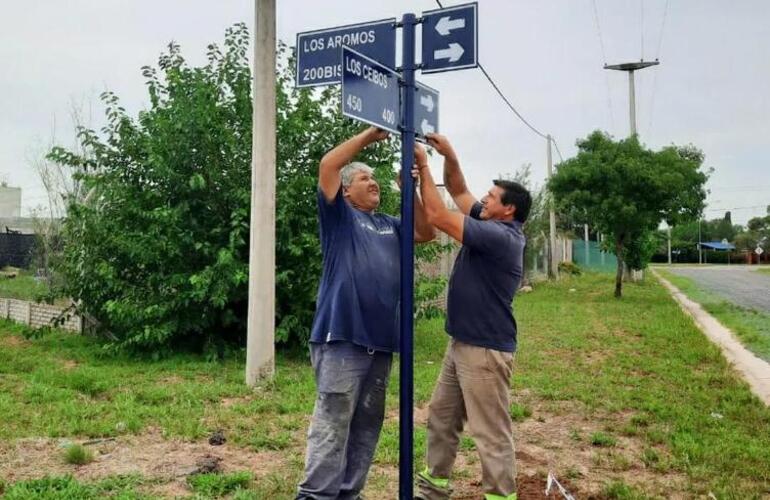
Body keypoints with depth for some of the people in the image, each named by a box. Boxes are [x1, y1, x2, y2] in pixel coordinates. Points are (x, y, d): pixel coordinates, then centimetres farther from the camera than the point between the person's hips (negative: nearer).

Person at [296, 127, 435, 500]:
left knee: (367, 424, 10)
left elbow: (426, 232, 16)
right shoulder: (339, 216, 6)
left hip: (380, 339, 7)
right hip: (342, 336, -7)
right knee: (332, 423, -8)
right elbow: (327, 165, -6)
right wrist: (370, 135, 1)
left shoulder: (388, 225, 23)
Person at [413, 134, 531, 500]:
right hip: (461, 343, 10)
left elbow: (437, 216, -21)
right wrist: (449, 155, 0)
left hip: (485, 348, -10)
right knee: (440, 417, 18)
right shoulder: (491, 225, 8)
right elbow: (458, 191, 17)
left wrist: (424, 166, -12)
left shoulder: (500, 236, -20)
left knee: (492, 432, -1)